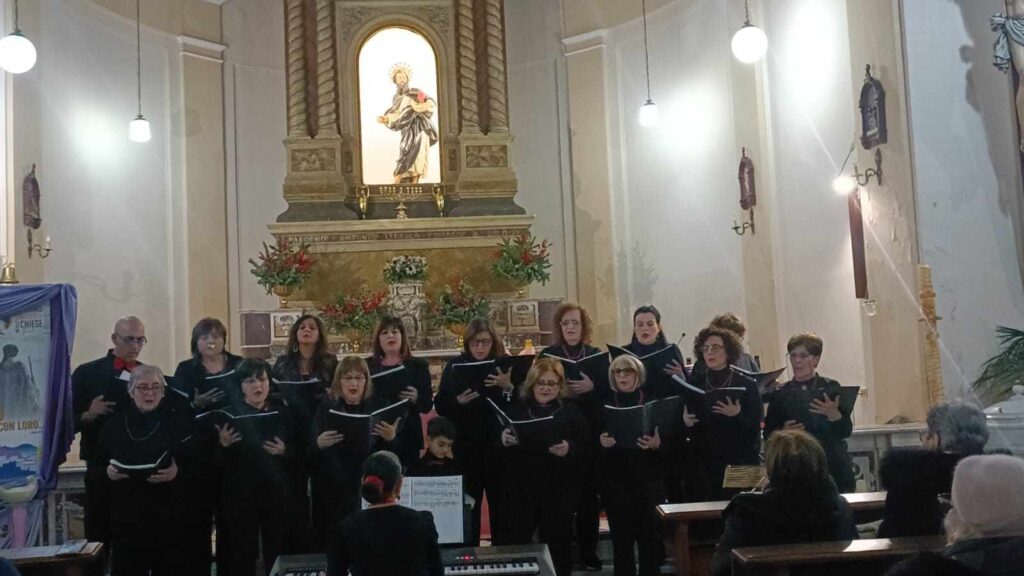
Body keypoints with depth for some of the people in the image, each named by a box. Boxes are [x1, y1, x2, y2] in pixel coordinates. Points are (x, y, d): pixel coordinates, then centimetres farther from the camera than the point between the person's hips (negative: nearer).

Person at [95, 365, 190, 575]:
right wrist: (108, 472, -8)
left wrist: (177, 474, -19)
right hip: (126, 522, 1)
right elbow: (96, 468, 12)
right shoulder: (115, 424, 8)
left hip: (169, 522, -1)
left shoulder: (179, 423, 2)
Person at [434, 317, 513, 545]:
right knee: (468, 503, 6)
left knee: (500, 502, 5)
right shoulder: (455, 366, 3)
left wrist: (509, 388, -21)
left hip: (498, 445, 0)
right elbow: (440, 406, 1)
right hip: (466, 446, 0)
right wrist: (457, 402, -17)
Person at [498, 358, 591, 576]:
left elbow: (587, 451, -4)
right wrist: (503, 441, -15)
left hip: (558, 494, -1)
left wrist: (569, 449, -24)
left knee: (557, 548, 9)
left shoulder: (572, 412, 1)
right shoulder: (516, 409, 7)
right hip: (519, 491, 1)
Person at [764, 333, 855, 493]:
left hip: (833, 467, 0)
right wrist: (783, 432, -12)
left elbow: (846, 431, -2)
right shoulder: (780, 393, 6)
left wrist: (833, 413, -19)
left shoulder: (831, 388, 3)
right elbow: (768, 433, 6)